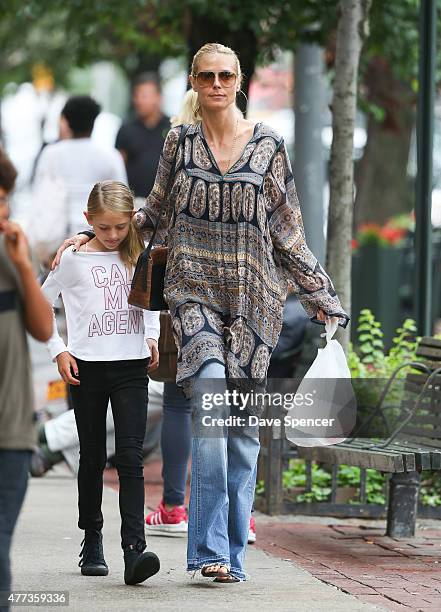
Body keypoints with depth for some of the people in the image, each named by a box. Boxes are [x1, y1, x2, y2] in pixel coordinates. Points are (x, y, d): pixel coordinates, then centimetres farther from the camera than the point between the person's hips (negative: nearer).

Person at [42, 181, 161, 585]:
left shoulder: (139, 257, 7)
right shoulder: (73, 258, -2)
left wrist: (152, 337, 10)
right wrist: (58, 351, -3)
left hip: (132, 368, 1)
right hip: (87, 369, -1)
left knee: (130, 457, -10)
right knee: (92, 457, 8)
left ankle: (134, 550, -20)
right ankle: (92, 542, 22)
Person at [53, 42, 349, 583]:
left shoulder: (268, 146, 4)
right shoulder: (179, 140, 5)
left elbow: (287, 233, 10)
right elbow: (156, 212, 19)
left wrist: (321, 297, 11)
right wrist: (94, 237, 14)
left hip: (253, 297, 1)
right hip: (194, 291, -1)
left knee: (243, 426, 2)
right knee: (211, 405, -20)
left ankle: (233, 555, 11)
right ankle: (211, 549, -20)